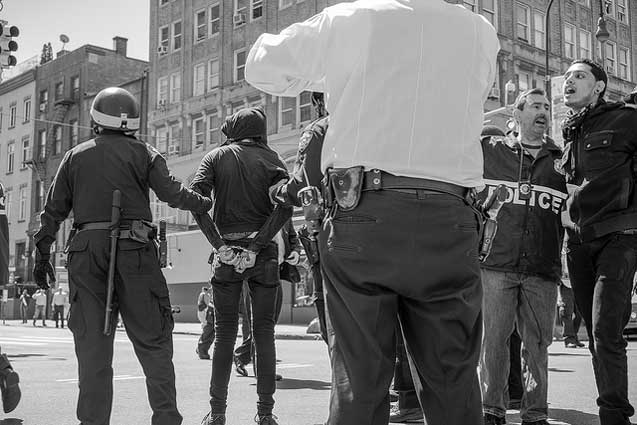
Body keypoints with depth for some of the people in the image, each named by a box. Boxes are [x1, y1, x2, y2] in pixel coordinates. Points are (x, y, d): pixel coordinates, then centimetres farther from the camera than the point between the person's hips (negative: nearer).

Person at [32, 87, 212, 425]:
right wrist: (205, 203, 13)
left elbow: (53, 210, 14)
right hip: (134, 250, -2)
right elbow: (171, 192, -4)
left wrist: (42, 255, 18)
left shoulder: (75, 156, 15)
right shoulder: (142, 153, 7)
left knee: (92, 341, 7)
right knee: (152, 339, 3)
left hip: (86, 251, 2)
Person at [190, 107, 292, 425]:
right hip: (263, 253, 0)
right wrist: (257, 244, -11)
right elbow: (285, 205, -11)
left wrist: (217, 243, -10)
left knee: (224, 333, 7)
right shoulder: (269, 157, 6)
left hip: (227, 249, 0)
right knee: (264, 332, 5)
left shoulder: (216, 157, 7)